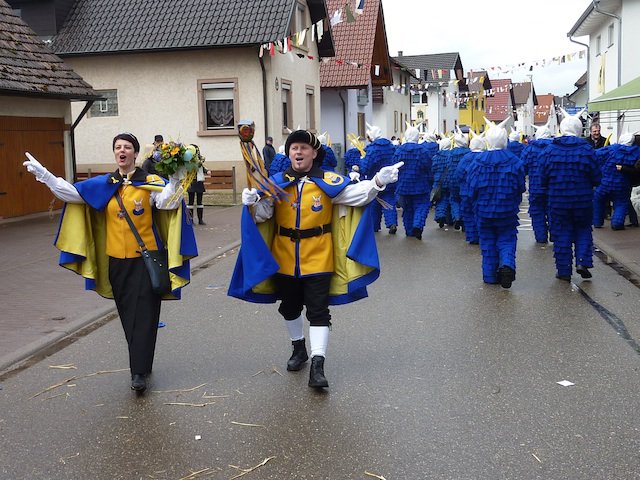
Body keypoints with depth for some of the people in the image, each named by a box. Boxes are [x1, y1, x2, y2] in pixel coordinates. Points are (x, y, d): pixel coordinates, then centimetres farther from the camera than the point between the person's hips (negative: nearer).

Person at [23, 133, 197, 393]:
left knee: (143, 314, -4)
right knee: (127, 314, 12)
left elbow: (166, 201, -21)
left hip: (146, 257, -4)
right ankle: (141, 361, 27)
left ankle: (139, 372, -3)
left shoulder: (150, 182, -4)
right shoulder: (102, 185, 7)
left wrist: (175, 179, -35)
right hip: (116, 259, 4)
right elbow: (70, 192, 3)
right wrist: (43, 174, -3)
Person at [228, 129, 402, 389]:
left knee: (318, 311, -4)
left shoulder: (327, 182, -6)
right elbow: (263, 214, -2)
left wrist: (378, 181, -28)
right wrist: (252, 203, -24)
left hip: (318, 258, -3)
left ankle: (317, 365, -1)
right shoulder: (276, 183, 0)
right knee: (290, 307, 20)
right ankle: (299, 349, 42)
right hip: (284, 259, 3)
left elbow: (356, 194, -12)